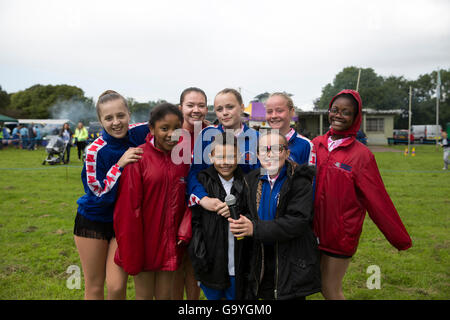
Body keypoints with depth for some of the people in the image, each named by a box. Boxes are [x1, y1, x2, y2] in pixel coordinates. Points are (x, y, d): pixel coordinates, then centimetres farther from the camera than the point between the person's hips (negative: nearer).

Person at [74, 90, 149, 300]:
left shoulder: (140, 133, -11)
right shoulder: (96, 150, -20)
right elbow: (100, 194, -16)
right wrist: (120, 165, -27)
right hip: (93, 220, -2)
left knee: (117, 287, -2)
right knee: (94, 287, 11)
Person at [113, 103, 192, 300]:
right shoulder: (139, 158, -14)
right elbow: (129, 206, -13)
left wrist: (185, 232, -9)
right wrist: (131, 251, -12)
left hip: (170, 241, 3)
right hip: (144, 240, -3)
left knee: (165, 295, 16)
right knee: (144, 295, 13)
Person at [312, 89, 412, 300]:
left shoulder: (361, 154, -10)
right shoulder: (316, 144, 2)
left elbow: (377, 199, -7)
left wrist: (401, 239, -4)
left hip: (341, 233, -4)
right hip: (315, 228, 4)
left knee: (330, 290, 5)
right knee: (321, 285, 16)